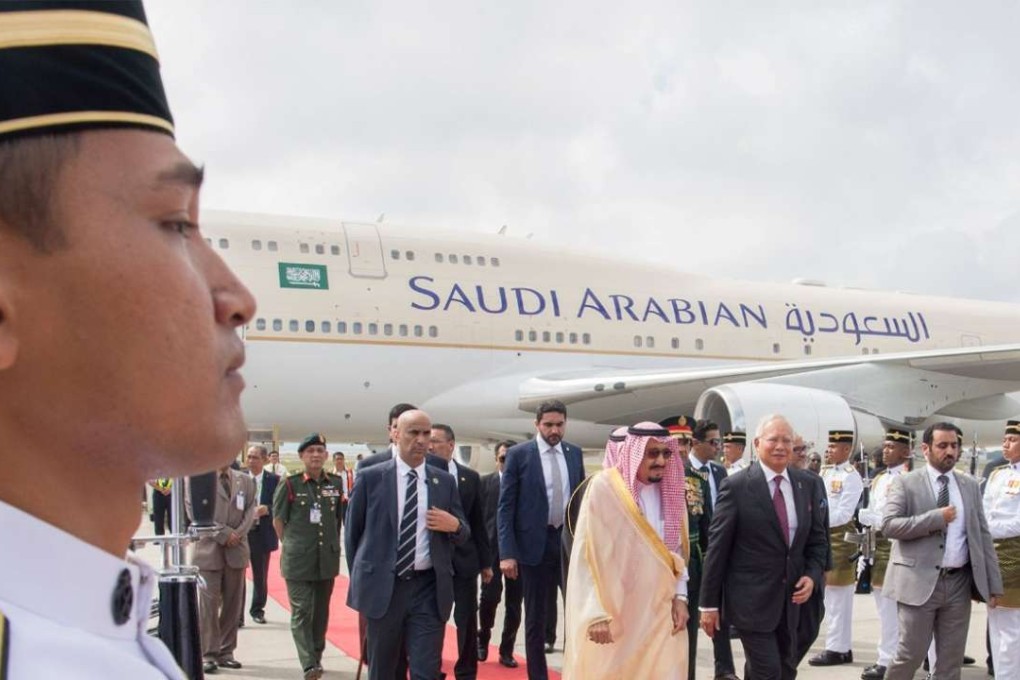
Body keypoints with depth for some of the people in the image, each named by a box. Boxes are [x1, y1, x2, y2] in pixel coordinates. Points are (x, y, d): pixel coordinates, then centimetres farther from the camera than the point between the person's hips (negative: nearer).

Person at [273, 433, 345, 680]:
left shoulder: (336, 483, 5)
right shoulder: (290, 484, -5)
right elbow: (278, 519, 3)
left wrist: (333, 544, 13)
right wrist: (291, 545, 3)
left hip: (327, 558, 4)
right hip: (298, 558, -4)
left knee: (321, 611, 12)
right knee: (301, 611, -7)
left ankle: (316, 657, 25)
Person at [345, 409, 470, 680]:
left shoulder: (445, 481, 7)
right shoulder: (370, 477, 0)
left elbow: (463, 534, 12)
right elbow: (352, 531, 7)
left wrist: (454, 525, -11)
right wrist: (359, 578, 8)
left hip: (429, 589, 1)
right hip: (382, 586, -1)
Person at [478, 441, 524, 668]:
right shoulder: (485, 482, 5)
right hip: (492, 549, -1)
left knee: (514, 603, 4)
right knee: (489, 597, -5)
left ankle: (506, 650, 15)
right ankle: (483, 638, 20)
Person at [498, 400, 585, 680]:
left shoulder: (574, 453, 7)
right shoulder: (518, 454, -5)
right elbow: (505, 507, -6)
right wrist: (507, 552, -13)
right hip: (536, 543, -3)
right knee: (536, 617, 6)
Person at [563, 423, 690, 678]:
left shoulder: (669, 492, 5)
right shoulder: (604, 487, -12)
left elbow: (677, 551, 13)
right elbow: (587, 554, -13)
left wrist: (680, 596, 2)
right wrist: (596, 613, -15)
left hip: (660, 612, 5)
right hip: (610, 613, -4)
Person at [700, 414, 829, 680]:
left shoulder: (806, 485, 5)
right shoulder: (736, 487, -11)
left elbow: (817, 538, 14)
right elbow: (717, 548, -9)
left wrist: (812, 575, -5)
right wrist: (709, 604, -9)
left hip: (790, 598, 6)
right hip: (751, 599, -6)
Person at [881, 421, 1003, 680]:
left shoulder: (970, 485, 10)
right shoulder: (905, 483, -3)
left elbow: (982, 535, 10)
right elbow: (888, 525, -15)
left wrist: (993, 583, 5)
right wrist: (937, 517, -18)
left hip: (959, 583, 4)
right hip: (919, 582, -4)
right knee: (911, 654, 0)